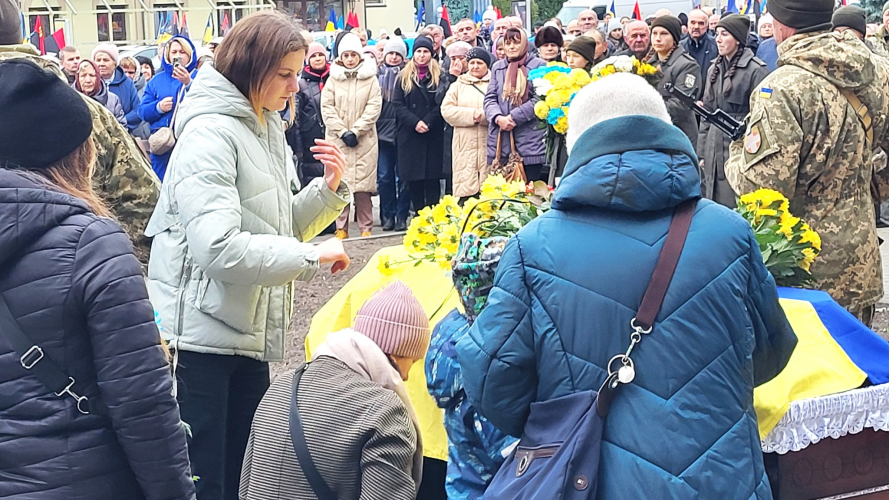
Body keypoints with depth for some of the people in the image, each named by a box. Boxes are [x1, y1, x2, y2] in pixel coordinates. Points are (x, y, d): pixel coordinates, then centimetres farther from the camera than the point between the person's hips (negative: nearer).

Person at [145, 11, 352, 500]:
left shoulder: (267, 129, 12)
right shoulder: (210, 134, -16)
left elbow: (282, 228, 16)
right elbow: (219, 249, -27)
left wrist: (329, 188, 0)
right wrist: (313, 255, -21)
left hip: (249, 336, 9)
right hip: (199, 337, -9)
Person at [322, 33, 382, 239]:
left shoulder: (370, 78, 4)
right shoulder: (333, 79, 7)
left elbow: (374, 107, -3)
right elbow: (327, 108, 1)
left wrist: (355, 131, -10)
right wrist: (343, 132, -9)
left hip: (364, 140, -1)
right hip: (337, 139, 1)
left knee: (363, 184, -3)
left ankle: (366, 228, 4)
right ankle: (341, 228, 5)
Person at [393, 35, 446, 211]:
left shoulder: (439, 76, 6)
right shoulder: (404, 77, 9)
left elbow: (442, 104, -2)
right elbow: (398, 104, 1)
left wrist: (428, 122, -15)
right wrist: (415, 122, -13)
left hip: (433, 135, -1)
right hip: (409, 135, 1)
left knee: (432, 177, -2)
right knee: (414, 178, 3)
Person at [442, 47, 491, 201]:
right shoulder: (458, 86, 17)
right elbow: (447, 110, 4)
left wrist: (483, 115, -16)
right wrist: (471, 115, -7)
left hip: (489, 146, -1)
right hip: (466, 147, 1)